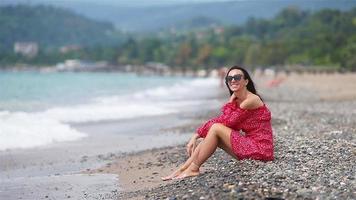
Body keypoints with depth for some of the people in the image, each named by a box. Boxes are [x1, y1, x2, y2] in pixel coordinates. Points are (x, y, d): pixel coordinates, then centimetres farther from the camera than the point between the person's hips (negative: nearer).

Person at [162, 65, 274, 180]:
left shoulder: (251, 100, -15)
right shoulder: (236, 102, 13)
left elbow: (227, 121, -15)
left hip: (260, 149, -9)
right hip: (250, 145, 9)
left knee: (216, 128, -13)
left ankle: (193, 169, -6)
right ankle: (182, 169, 2)